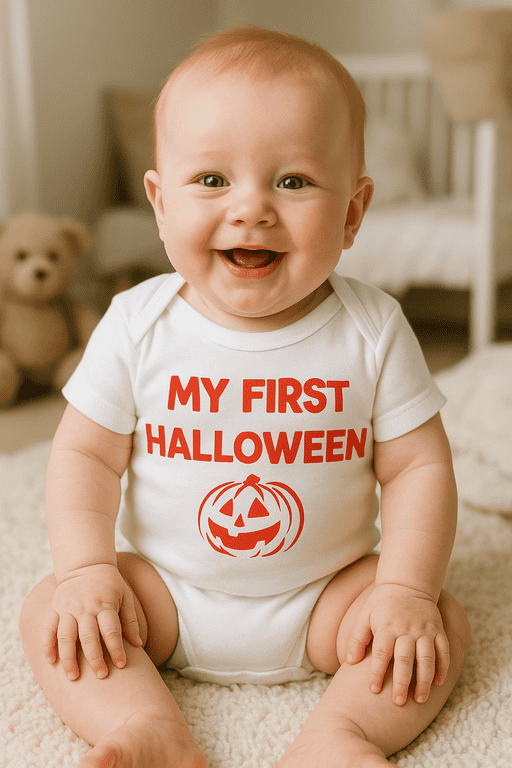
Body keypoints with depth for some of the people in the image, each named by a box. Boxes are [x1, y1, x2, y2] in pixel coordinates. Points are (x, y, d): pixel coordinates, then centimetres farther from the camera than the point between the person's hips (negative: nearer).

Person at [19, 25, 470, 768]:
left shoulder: (373, 331, -12)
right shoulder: (137, 324, -11)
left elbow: (418, 465, -8)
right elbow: (86, 455, -5)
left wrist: (406, 589, -19)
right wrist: (88, 568, -17)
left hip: (325, 595, 0)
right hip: (167, 593, 1)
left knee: (444, 623, -17)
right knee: (49, 612, -16)